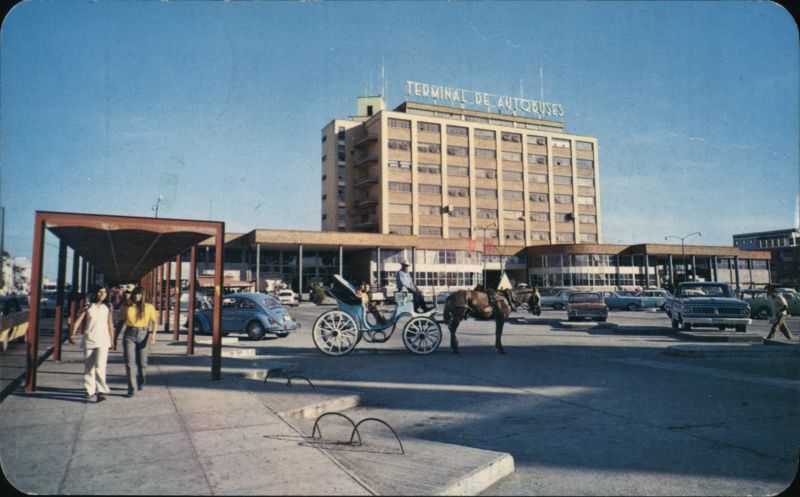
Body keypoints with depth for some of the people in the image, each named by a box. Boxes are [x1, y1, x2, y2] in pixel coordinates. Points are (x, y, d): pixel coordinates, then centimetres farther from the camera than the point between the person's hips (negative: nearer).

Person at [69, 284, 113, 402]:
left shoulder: (107, 309, 5)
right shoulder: (87, 307, 1)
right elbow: (78, 321, -3)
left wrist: (111, 341, 15)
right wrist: (72, 334, -14)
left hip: (102, 341, -1)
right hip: (88, 340, 1)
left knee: (100, 366, -13)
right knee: (88, 367, 10)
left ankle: (101, 391, -15)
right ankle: (90, 390, 23)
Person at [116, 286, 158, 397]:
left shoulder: (149, 307, 3)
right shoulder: (127, 308, 5)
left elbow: (155, 321, 4)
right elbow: (120, 322, 10)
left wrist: (153, 333, -11)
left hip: (143, 335, 0)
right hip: (129, 335, 0)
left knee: (142, 362, 8)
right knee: (129, 362, -5)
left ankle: (141, 382, 37)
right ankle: (131, 389, -1)